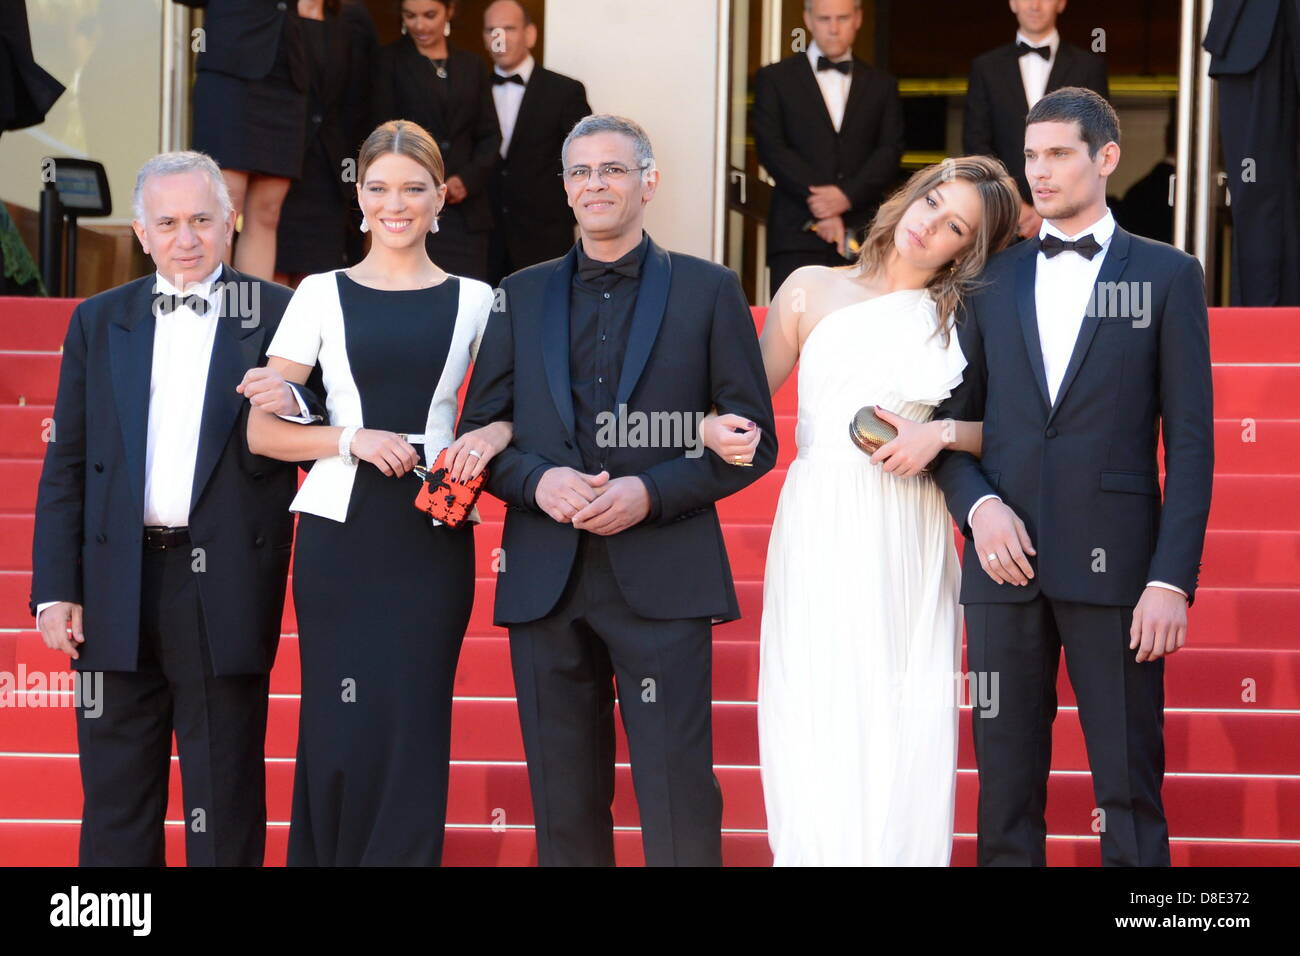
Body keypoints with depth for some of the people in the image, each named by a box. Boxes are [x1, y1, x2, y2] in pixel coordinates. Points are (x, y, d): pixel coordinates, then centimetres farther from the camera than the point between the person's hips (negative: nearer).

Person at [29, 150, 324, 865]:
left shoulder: (275, 314, 2)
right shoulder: (99, 322, 10)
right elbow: (66, 464, 9)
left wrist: (290, 403, -21)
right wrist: (55, 589, 2)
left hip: (226, 585, -2)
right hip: (120, 588, 3)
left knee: (224, 806, 5)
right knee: (115, 798, 9)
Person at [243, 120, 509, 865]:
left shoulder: (474, 300, 8)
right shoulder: (322, 294, 6)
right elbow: (263, 431, 4)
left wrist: (490, 438, -8)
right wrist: (352, 440, -11)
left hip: (434, 538, 1)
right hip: (341, 532, 0)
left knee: (414, 727, -1)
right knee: (340, 730, -2)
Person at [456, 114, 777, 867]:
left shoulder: (709, 291, 5)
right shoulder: (522, 297, 13)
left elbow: (753, 438, 2)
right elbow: (481, 432, 13)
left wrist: (651, 492, -12)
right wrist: (536, 481, -9)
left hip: (662, 577, -3)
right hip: (547, 579, 3)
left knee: (679, 799, -6)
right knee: (564, 803, 6)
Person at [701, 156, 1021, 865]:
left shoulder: (962, 318, 11)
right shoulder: (812, 290, 11)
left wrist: (941, 434, -9)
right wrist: (714, 428, -10)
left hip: (914, 543, 1)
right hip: (822, 533, -1)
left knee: (909, 728, -2)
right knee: (822, 721, -7)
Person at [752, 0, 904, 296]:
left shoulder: (881, 85, 17)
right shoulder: (774, 79, 10)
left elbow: (890, 152, 7)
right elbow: (772, 149, 0)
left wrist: (848, 195, -12)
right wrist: (820, 208, -10)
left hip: (863, 235, 2)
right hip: (797, 237, -2)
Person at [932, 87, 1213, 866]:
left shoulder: (1166, 276, 5)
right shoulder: (993, 281, 13)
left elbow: (1190, 440, 0)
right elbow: (953, 421, 13)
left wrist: (1173, 578, -9)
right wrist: (978, 505, -8)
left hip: (1114, 566, -3)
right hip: (1006, 563, 3)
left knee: (1129, 792, -1)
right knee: (1006, 791, 6)